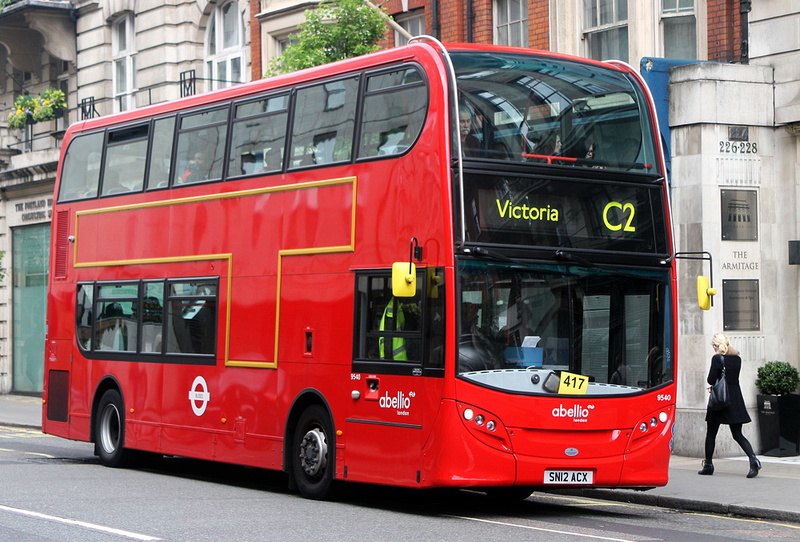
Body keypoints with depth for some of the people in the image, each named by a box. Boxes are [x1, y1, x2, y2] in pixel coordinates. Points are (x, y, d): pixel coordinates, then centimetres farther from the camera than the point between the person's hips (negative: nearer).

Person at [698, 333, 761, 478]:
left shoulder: (717, 358, -12)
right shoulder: (737, 359, 7)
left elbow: (711, 380, -13)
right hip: (735, 401, 5)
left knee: (711, 433, 9)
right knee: (738, 434, 5)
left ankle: (708, 465, 16)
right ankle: (753, 459, -17)